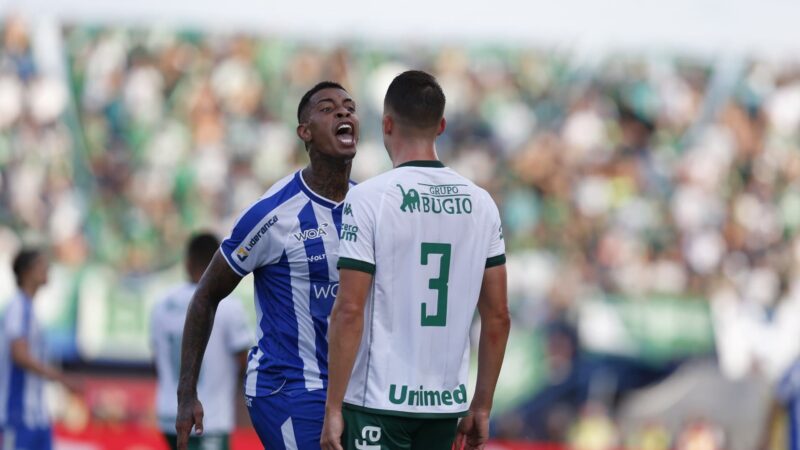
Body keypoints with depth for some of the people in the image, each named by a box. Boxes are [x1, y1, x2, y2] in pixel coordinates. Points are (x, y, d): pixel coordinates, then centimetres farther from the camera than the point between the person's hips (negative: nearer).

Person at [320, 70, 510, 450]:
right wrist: (482, 407, 16)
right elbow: (498, 317, 8)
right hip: (446, 404, 5)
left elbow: (349, 311, -13)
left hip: (379, 401, -5)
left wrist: (332, 409, -8)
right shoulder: (480, 204, 6)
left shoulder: (370, 198, -9)